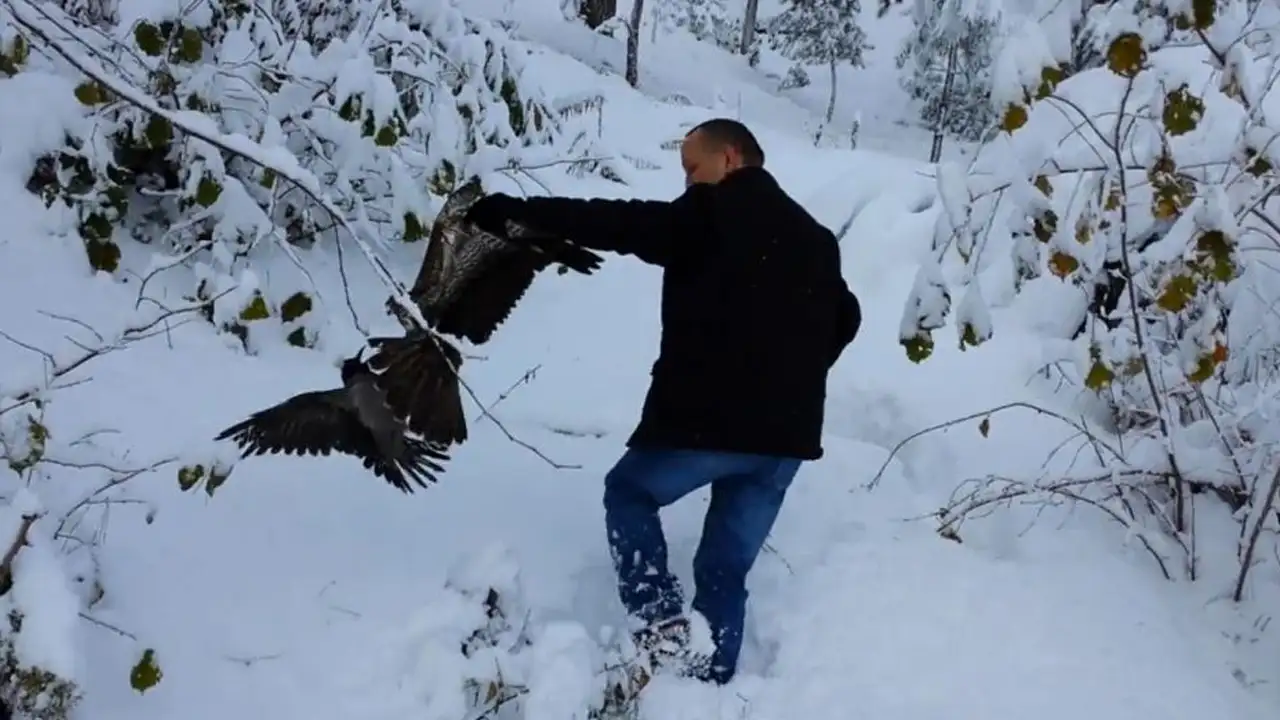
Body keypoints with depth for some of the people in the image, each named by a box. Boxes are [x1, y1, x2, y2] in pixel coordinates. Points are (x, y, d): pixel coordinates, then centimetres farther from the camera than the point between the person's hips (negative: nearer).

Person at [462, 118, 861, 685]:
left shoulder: (709, 215, -6)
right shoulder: (814, 237, 17)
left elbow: (612, 222, -12)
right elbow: (845, 318, 26)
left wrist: (512, 210, -8)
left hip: (707, 419, -6)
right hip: (787, 436, 7)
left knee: (629, 492, 19)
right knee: (726, 569, 14)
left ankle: (661, 622, 1)